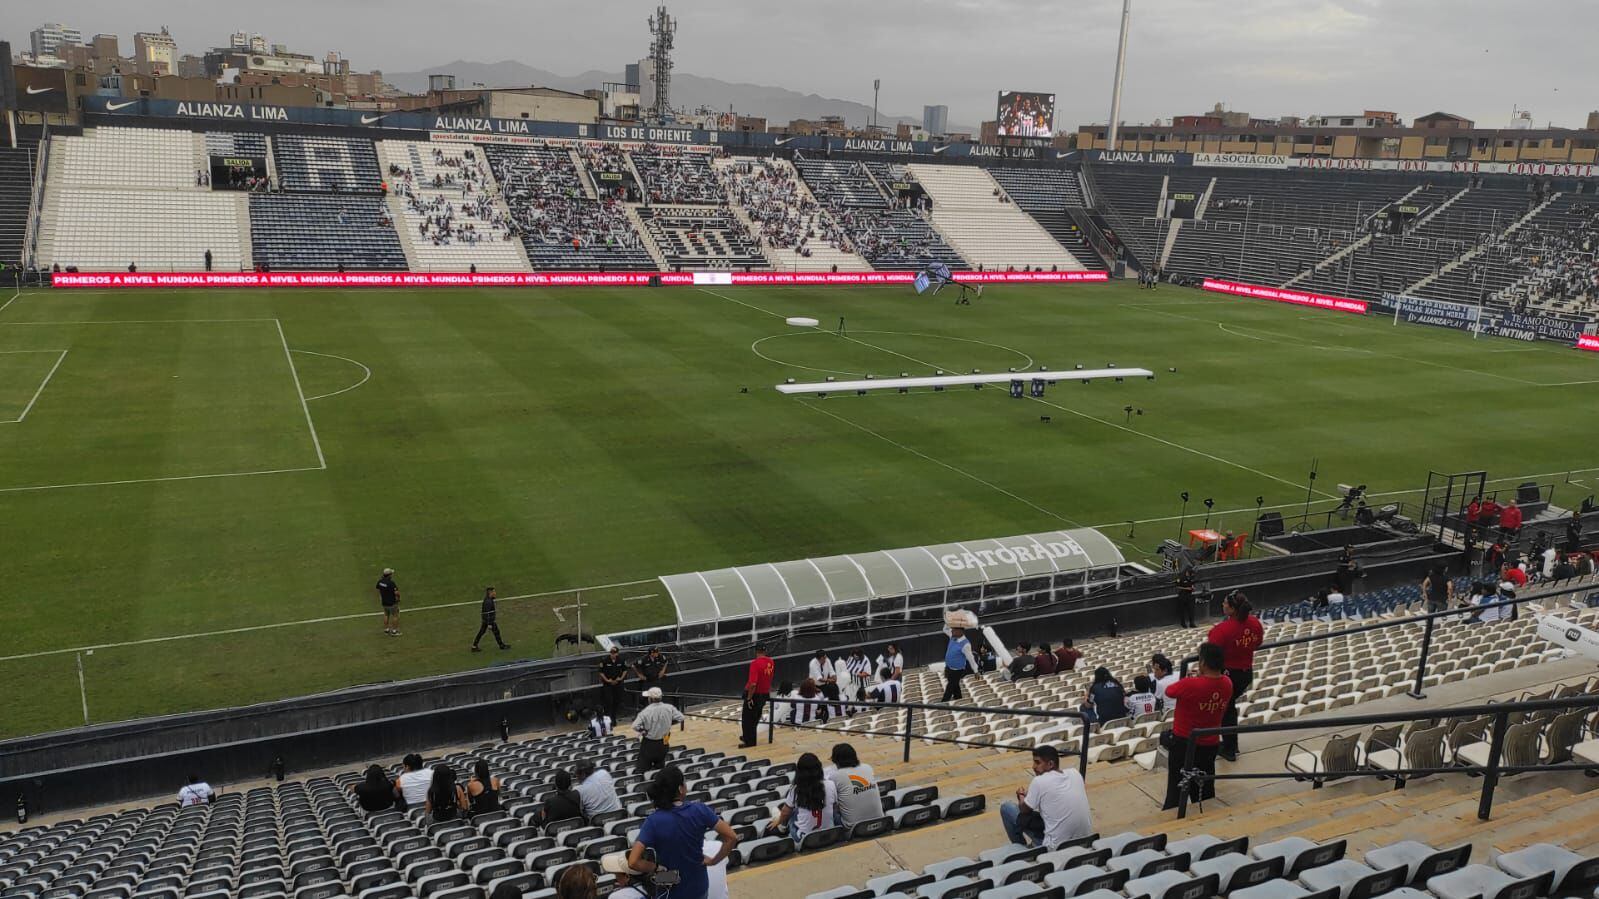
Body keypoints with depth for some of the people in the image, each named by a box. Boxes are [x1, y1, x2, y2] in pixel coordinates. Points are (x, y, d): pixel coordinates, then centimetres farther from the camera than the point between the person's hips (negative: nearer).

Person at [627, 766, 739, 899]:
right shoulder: (700, 810, -16)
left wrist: (656, 867, -10)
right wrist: (713, 861, -5)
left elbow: (633, 862, -27)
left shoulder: (653, 821, -20)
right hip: (699, 887, 1)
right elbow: (732, 837, -17)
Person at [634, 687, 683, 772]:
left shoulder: (646, 712, -23)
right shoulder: (669, 708, -11)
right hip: (663, 743, 4)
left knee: (644, 769, 7)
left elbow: (635, 726, -26)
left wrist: (643, 730, -8)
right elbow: (680, 717, -3)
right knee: (660, 767, 21)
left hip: (649, 744, -4)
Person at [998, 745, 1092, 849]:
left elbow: (1024, 809, 0)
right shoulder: (1074, 773, 1)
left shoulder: (1039, 781, -14)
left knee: (1006, 807, 7)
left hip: (1057, 848, -6)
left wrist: (1021, 796, 24)